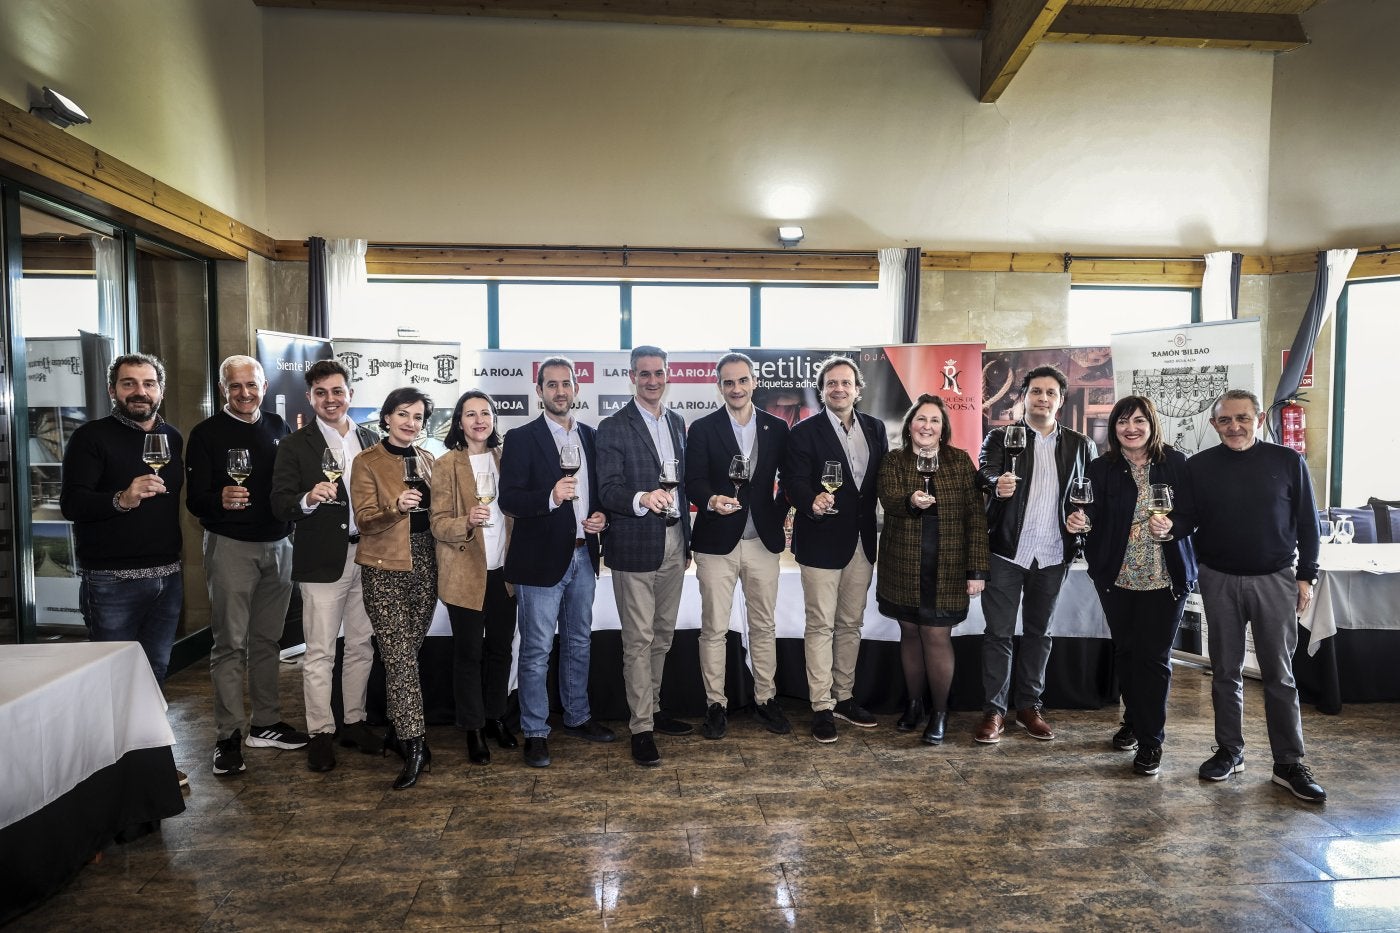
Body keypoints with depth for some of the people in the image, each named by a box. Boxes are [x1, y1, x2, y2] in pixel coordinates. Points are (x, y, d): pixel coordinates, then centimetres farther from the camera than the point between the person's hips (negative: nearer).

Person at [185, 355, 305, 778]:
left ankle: (266, 723, 21)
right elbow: (195, 499, -7)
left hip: (278, 545, 4)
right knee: (230, 643, -1)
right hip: (231, 547, -4)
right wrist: (220, 500, -27)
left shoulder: (278, 427, 11)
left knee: (268, 639, 11)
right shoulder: (207, 434, -2)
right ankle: (228, 736, 7)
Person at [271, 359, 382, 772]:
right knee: (320, 653, 2)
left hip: (366, 556, 4)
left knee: (361, 646, 12)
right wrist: (308, 499, -29)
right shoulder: (295, 445, -2)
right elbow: (280, 505, -9)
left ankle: (354, 722, 25)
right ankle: (320, 733, 13)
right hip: (322, 561, -4)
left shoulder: (369, 440, 10)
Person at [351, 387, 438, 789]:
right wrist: (396, 507, -26)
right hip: (386, 569, -4)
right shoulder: (367, 462, -2)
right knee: (400, 658, -8)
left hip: (424, 564, 5)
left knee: (405, 655, 10)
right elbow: (363, 519, -10)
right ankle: (414, 746, -5)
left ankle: (398, 730, 24)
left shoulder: (427, 460, 13)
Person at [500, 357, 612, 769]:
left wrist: (602, 516, -3)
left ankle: (578, 716, 33)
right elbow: (509, 500, -13)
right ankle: (535, 732, 15)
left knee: (579, 643, 18)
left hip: (583, 557, 6)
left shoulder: (590, 437, 9)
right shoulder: (521, 438, -7)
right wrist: (550, 497, -29)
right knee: (537, 650, 2)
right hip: (542, 558, -5)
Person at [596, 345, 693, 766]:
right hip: (635, 545, -6)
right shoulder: (613, 428, -6)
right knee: (638, 639, -1)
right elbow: (608, 490, -14)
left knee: (662, 634, 16)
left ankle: (653, 708, 31)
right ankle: (641, 728, 8)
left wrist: (687, 540, 15)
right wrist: (642, 499, -34)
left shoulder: (677, 423, 13)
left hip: (674, 542, 6)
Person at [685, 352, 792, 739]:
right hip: (717, 543, -2)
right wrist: (712, 500, -28)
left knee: (764, 626, 12)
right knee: (714, 629, 4)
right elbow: (693, 483, -9)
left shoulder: (776, 428, 6)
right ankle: (715, 704, 17)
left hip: (763, 542, 2)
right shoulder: (702, 429, -1)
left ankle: (765, 699, 26)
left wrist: (779, 515, 0)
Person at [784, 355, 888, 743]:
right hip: (822, 541, -5)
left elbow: (883, 478, 9)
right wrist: (812, 502, -34)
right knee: (821, 626, 1)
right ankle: (822, 707, 10)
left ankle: (845, 697, 28)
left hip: (862, 541, 5)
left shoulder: (875, 428, 9)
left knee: (851, 624, 15)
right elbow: (794, 482, -13)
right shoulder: (804, 431, -6)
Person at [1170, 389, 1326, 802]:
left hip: (1274, 580, -1)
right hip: (1219, 581, 1)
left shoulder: (1288, 462, -2)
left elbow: (1307, 523, 2)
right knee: (1226, 671, 10)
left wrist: (1306, 576, 0)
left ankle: (1289, 763, 12)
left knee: (1279, 674, 3)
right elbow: (1188, 516, 3)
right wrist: (1170, 524, -20)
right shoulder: (1199, 466, 1)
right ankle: (1229, 751, 21)